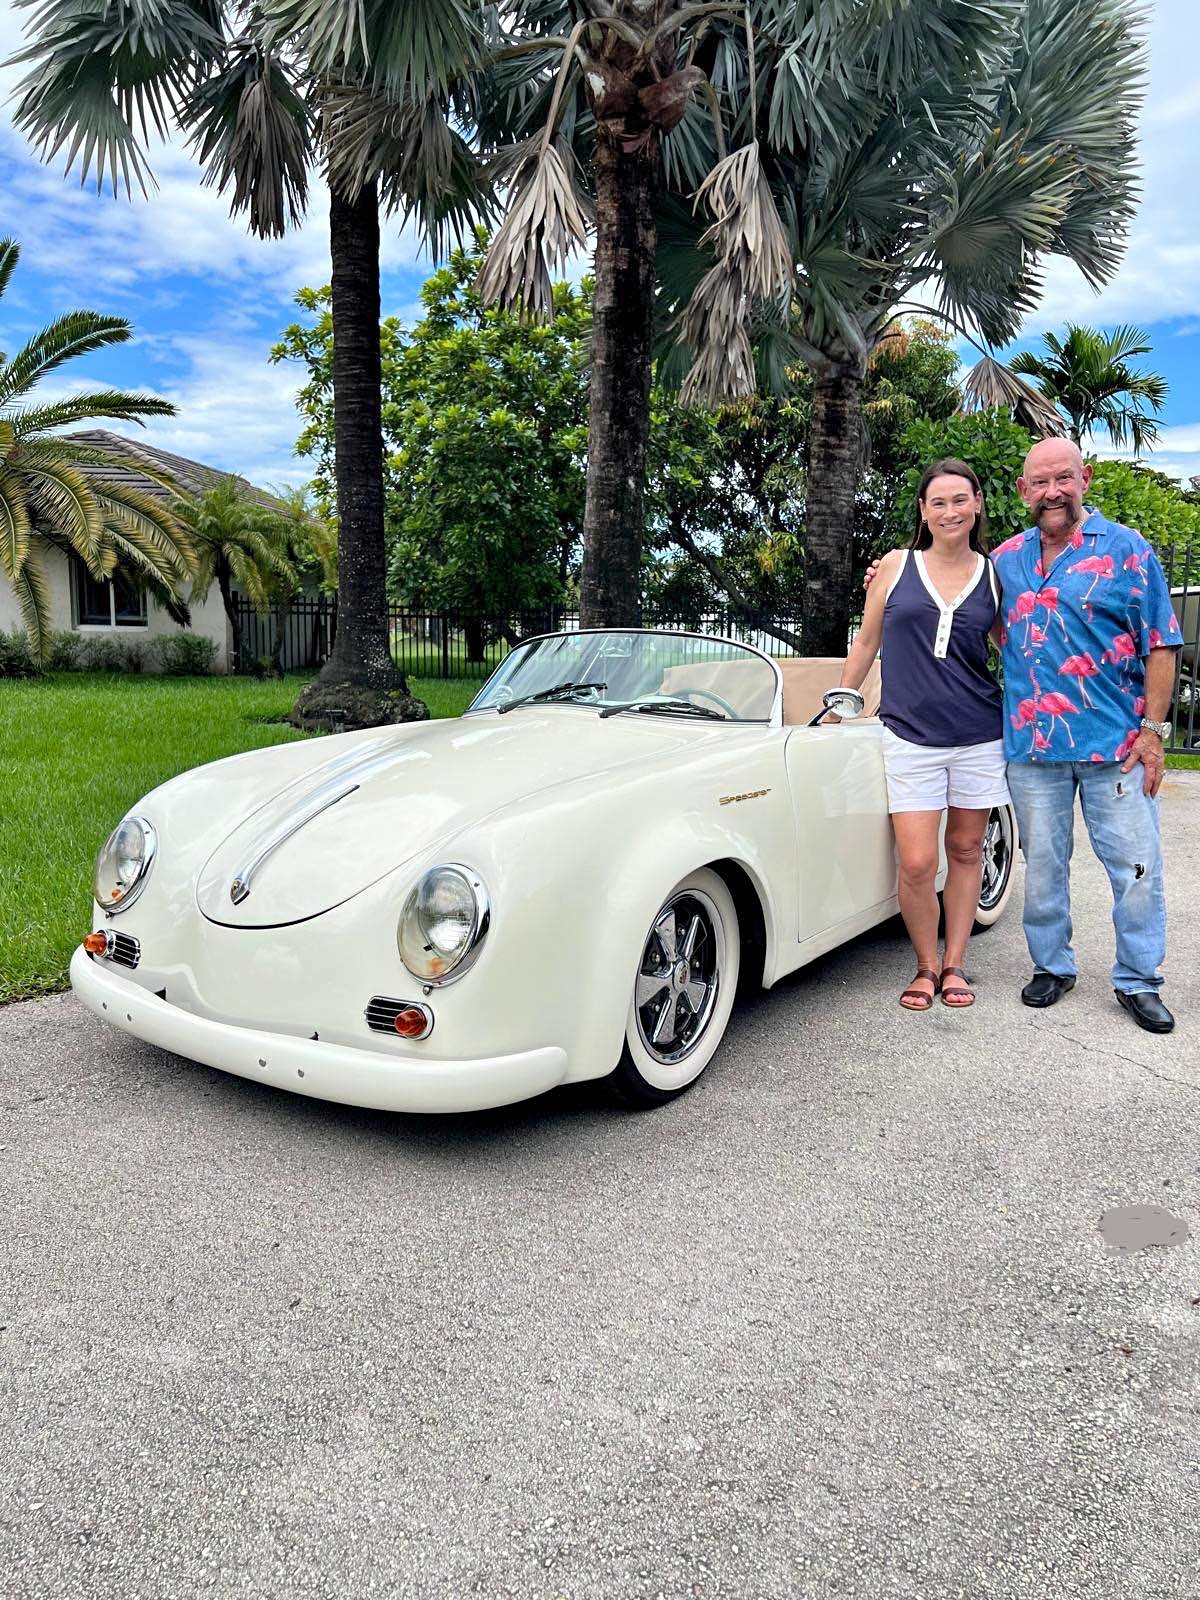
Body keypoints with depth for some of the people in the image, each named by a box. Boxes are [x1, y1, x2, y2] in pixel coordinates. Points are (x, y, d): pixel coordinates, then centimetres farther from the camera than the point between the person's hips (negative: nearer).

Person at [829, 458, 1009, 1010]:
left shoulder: (995, 575, 7)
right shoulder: (896, 566, 4)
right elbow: (866, 643, 11)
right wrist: (839, 707, 14)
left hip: (979, 736, 2)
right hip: (910, 736, -2)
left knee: (965, 851, 10)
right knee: (917, 865, -7)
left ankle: (953, 964, 24)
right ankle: (926, 966, 14)